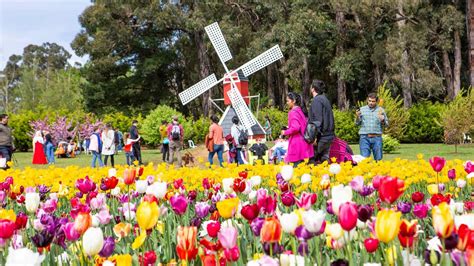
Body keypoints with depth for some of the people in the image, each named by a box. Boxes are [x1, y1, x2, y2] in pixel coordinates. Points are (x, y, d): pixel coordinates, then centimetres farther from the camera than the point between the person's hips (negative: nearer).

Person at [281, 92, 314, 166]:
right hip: (304, 142, 9)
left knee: (296, 165, -8)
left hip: (297, 144, -9)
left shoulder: (293, 112, -12)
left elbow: (295, 128, -23)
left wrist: (285, 132, -7)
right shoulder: (301, 111, 14)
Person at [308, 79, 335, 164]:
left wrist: (315, 136, -22)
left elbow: (318, 120, -19)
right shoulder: (325, 99, 17)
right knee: (324, 158, 10)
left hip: (321, 137, -9)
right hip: (329, 135, 9)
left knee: (312, 160, -4)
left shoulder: (317, 100, -11)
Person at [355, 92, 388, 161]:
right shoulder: (362, 109, 9)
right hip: (364, 137, 0)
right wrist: (357, 117, -12)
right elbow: (357, 123, 7)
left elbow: (386, 124, 9)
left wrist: (382, 121, -13)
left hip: (377, 138, 1)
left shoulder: (380, 110, 9)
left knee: (378, 158, 1)